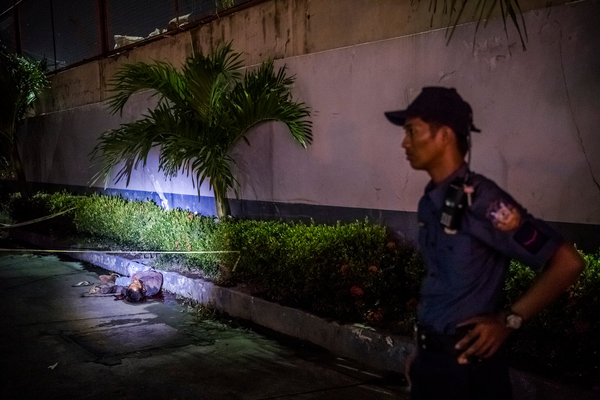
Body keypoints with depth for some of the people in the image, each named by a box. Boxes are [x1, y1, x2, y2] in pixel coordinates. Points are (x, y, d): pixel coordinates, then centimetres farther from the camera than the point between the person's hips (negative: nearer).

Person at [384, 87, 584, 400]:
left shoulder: (480, 199, -20)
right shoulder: (429, 202, 2)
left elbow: (568, 263, -20)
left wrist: (508, 320, -14)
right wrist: (421, 349, 11)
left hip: (466, 364, -6)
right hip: (429, 357, 7)